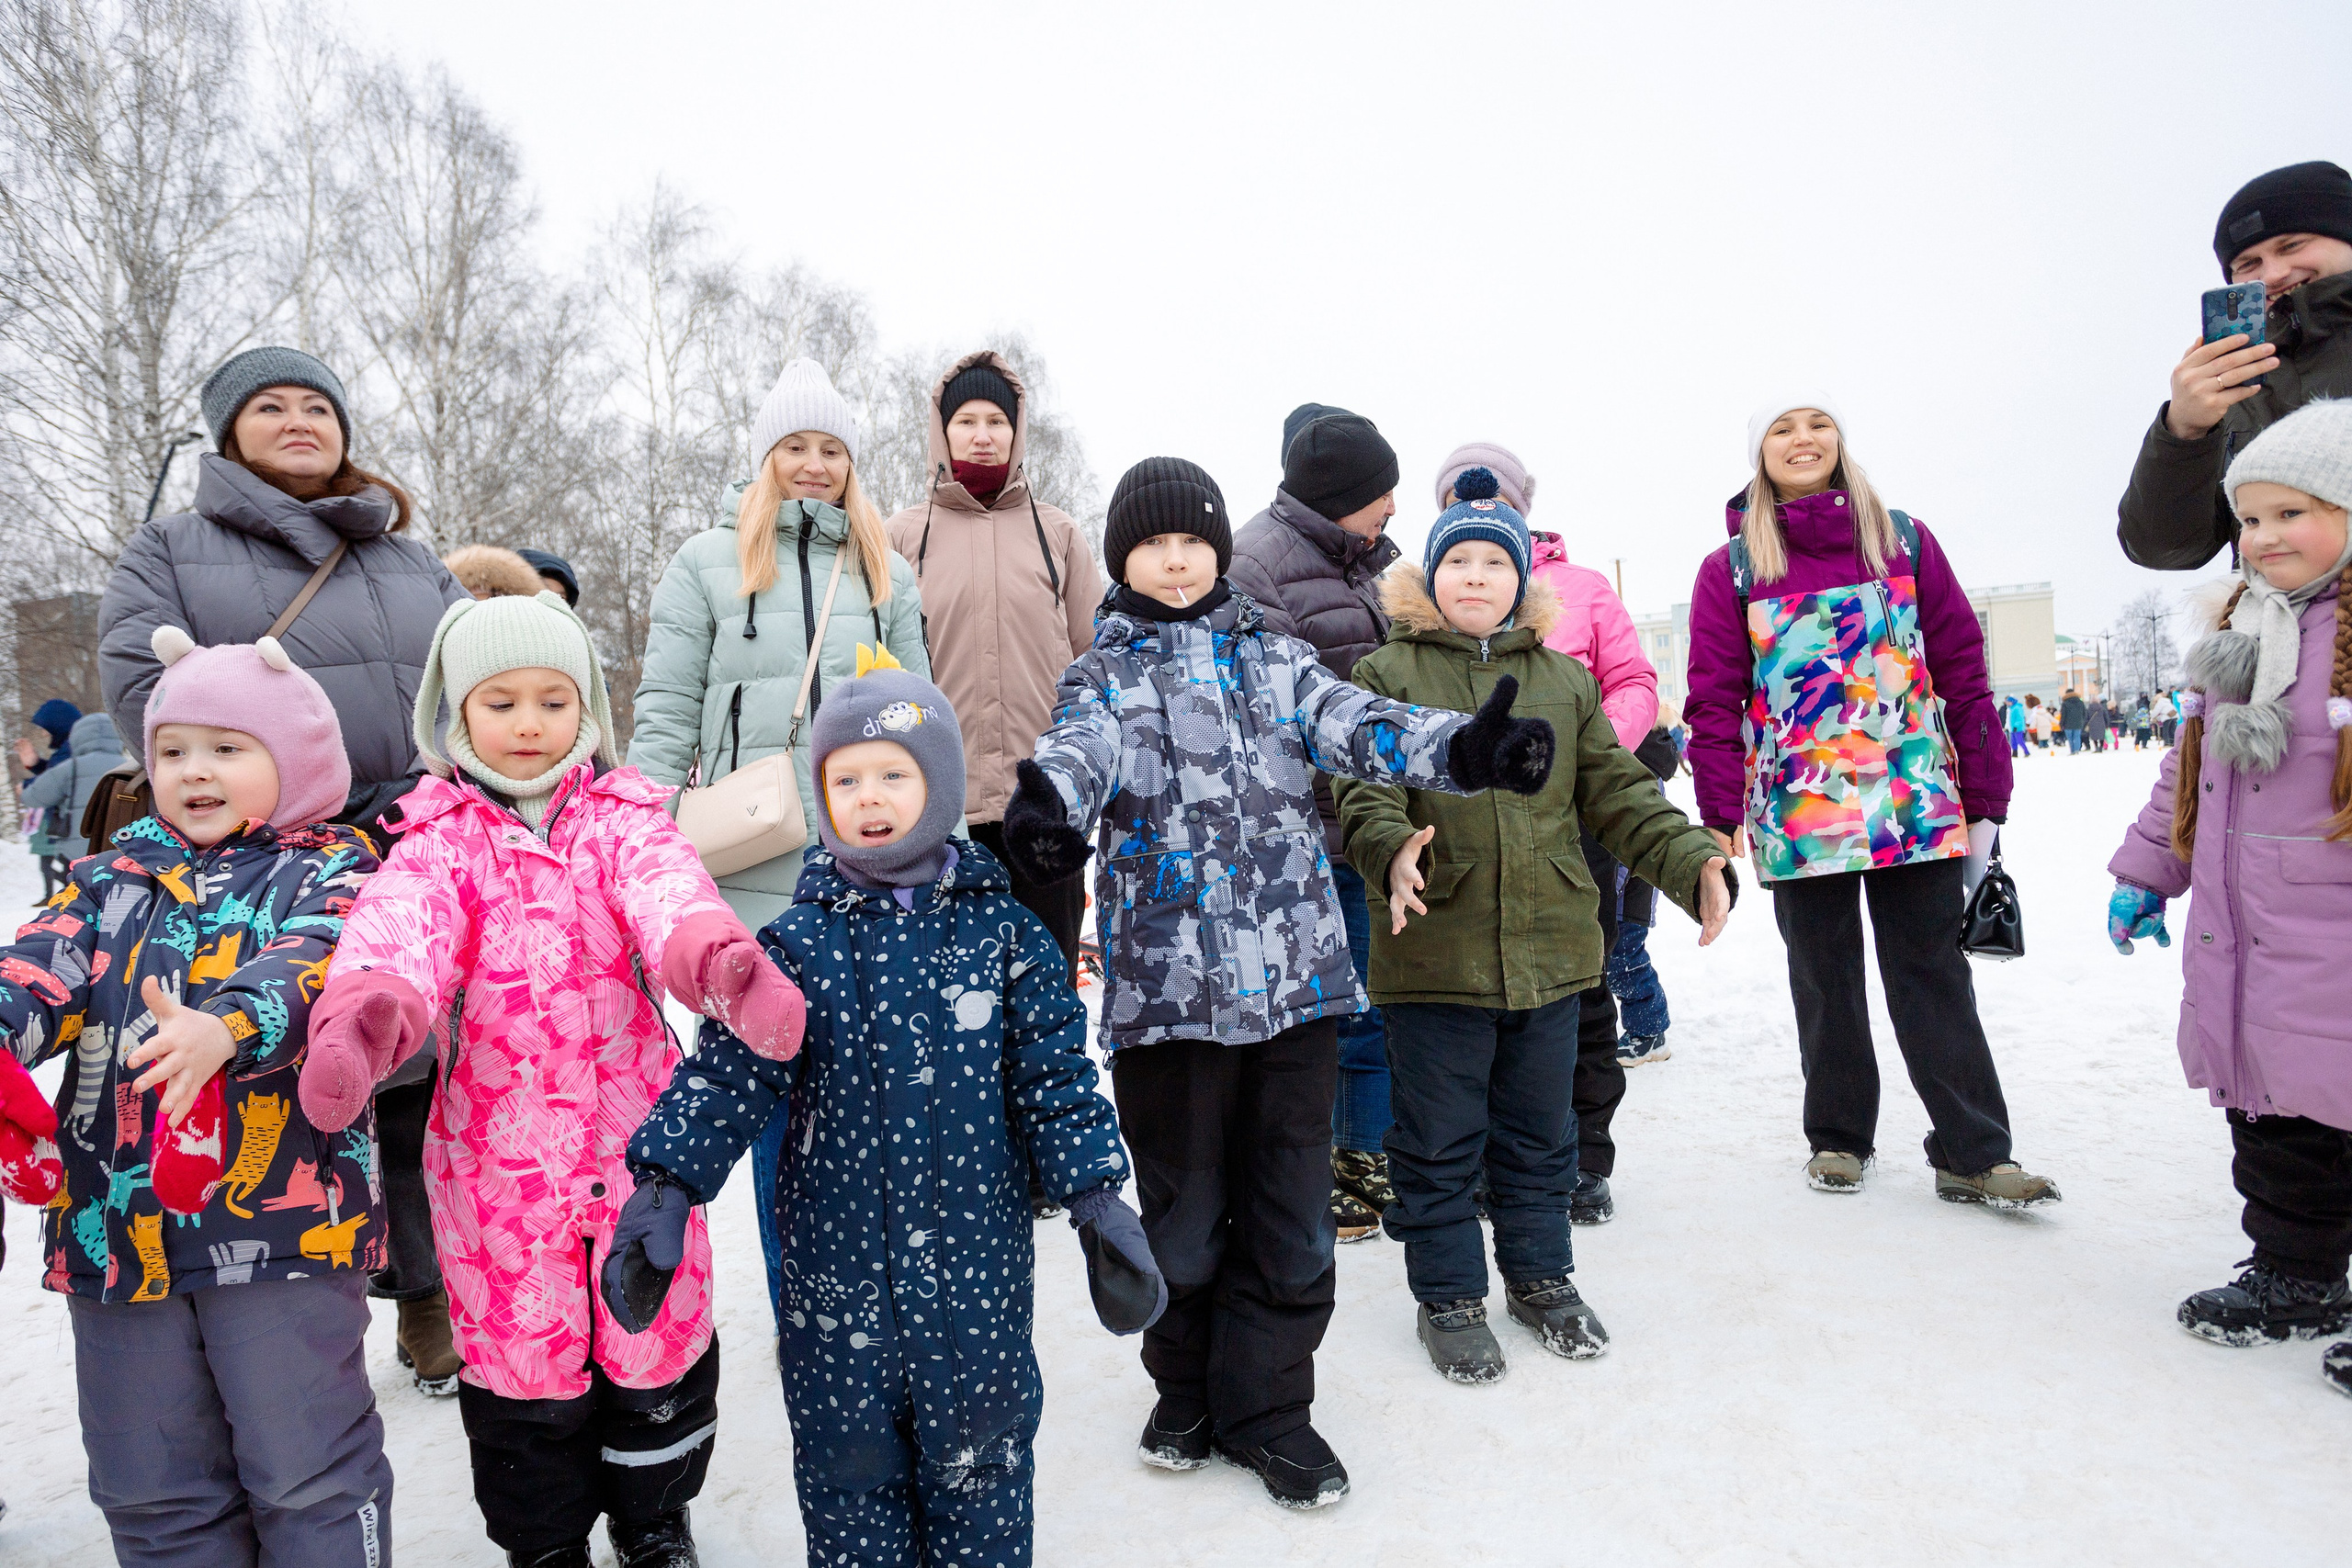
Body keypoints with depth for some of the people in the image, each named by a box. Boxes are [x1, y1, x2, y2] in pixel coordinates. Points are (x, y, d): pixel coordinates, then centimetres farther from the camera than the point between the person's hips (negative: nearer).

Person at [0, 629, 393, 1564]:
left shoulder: (332, 869, 1)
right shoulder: (115, 879, 14)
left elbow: (317, 959, -19)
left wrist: (226, 1028, -39)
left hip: (285, 1220, -5)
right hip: (116, 1228, 5)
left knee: (309, 1476, 4)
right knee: (151, 1489, 18)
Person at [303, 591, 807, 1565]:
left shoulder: (620, 816, 0)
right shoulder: (441, 836, 0)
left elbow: (666, 887, -22)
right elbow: (401, 923, -22)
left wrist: (722, 960, -46)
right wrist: (360, 1017, -45)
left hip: (634, 1138, 1)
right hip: (497, 1151, 0)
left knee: (655, 1339, 13)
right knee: (522, 1352, 12)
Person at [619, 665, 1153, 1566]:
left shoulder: (1001, 930, -3)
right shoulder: (798, 944, -4)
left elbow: (1055, 1074, -2)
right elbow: (729, 1073, -7)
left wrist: (1096, 1199, -8)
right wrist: (665, 1184, -18)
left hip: (977, 1263, 0)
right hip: (838, 1265, 1)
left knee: (980, 1458, 15)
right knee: (847, 1466, 15)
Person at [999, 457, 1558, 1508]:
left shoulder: (1275, 659, 11)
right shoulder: (1101, 676, 7)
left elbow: (1356, 724, -6)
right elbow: (1078, 749, -15)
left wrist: (1463, 750, -26)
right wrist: (1044, 805, -40)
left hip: (1294, 974, 2)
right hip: (1165, 980, -1)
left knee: (1290, 1206, 8)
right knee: (1183, 1202, 11)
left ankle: (1267, 1407, 25)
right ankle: (1186, 1390, 34)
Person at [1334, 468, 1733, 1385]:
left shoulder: (1565, 681, 11)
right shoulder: (1388, 674, 0)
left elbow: (1615, 791, 10)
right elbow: (1361, 784, -10)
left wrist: (1691, 861, -3)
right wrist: (1394, 849, -30)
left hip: (1549, 948, 4)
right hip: (1433, 953, -3)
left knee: (1540, 1129, 17)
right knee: (1440, 1137, 7)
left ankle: (1540, 1275, 36)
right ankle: (1448, 1295, 25)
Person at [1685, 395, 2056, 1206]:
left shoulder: (1905, 543, 5)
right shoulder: (1732, 568, 2)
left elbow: (1961, 669, 5)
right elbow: (1714, 698, -1)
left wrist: (1984, 792, 1)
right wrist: (1720, 812, -8)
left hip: (1917, 804, 0)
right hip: (1798, 810, 0)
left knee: (1934, 974, 3)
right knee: (1825, 980, 11)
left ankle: (1972, 1154, 10)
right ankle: (1838, 1137, 25)